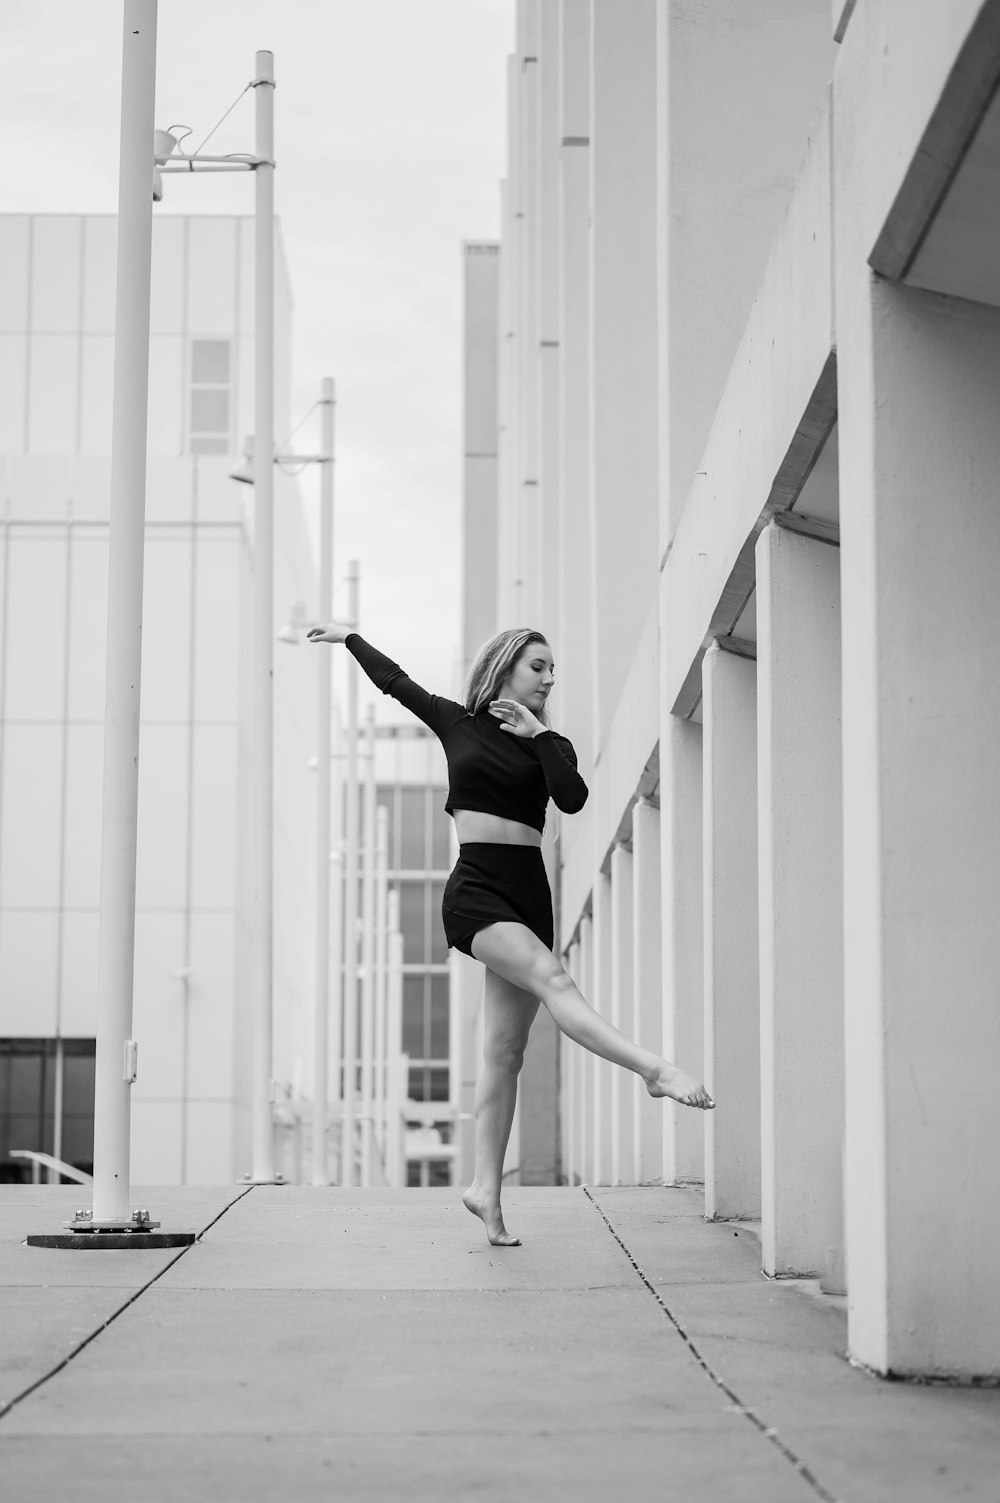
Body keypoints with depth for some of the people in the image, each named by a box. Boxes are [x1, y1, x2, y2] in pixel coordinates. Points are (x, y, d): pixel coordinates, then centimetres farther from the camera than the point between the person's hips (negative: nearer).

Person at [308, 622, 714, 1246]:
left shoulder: (549, 745, 13)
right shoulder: (456, 723, 11)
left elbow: (573, 798, -7)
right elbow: (393, 680, 24)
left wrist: (538, 734, -5)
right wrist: (349, 637, 35)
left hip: (529, 894, 4)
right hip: (476, 890, -3)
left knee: (505, 1052, 0)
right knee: (551, 978, -29)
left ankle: (487, 1187, 3)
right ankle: (658, 1069, -47)